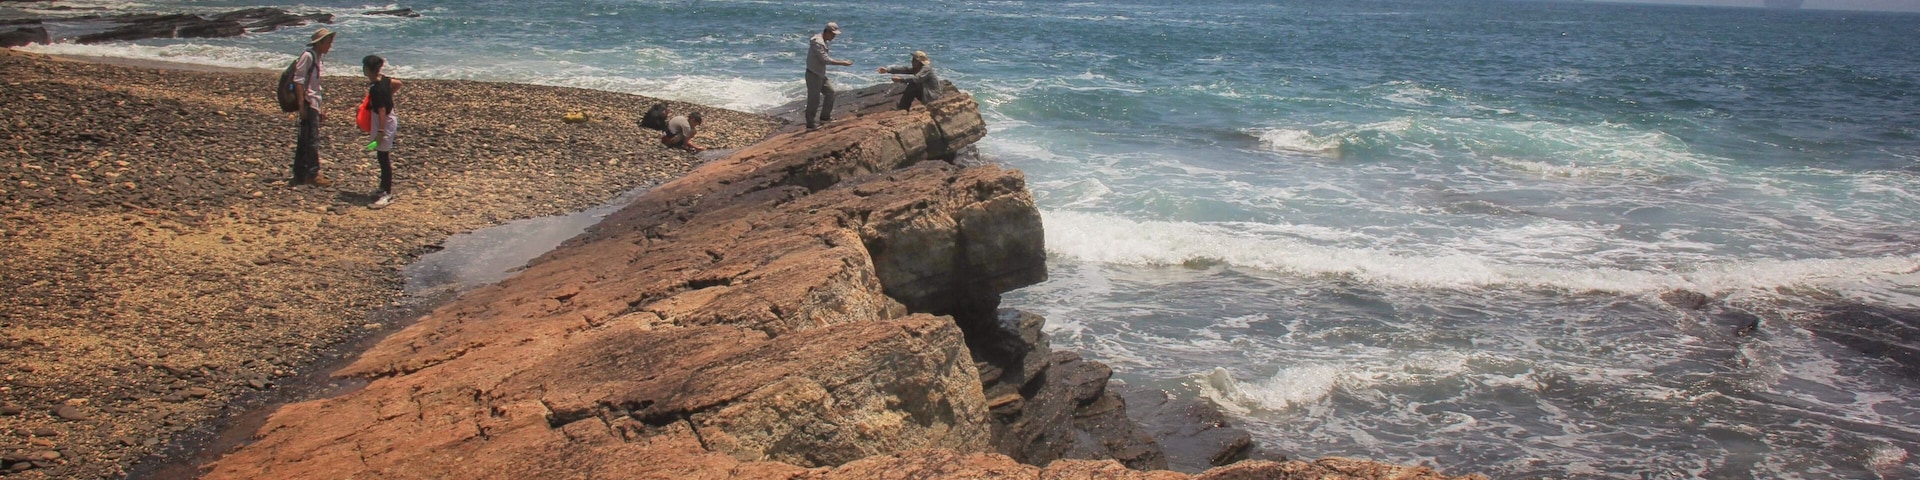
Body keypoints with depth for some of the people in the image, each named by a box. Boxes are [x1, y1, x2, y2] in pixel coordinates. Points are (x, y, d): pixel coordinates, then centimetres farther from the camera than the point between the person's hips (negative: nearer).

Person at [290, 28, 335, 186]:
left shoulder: (316, 56, 17)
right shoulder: (307, 56, -11)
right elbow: (298, 80, -17)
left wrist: (319, 108, 22)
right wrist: (302, 105, -22)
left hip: (313, 103, 10)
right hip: (308, 103, -10)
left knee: (304, 140, 11)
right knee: (312, 139, -9)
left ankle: (300, 175, 16)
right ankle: (313, 174, -6)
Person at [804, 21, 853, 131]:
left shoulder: (823, 41, 10)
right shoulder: (817, 42, -23)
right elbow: (825, 60, -26)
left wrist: (841, 61, 11)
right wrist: (842, 63, -22)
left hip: (820, 74, 10)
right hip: (813, 75, -10)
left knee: (830, 91, 17)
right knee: (814, 99, -4)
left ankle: (825, 117, 26)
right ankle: (811, 124, 5)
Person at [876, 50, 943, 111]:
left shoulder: (926, 68, -21)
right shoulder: (916, 68, 6)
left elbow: (916, 79, -36)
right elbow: (904, 69, -4)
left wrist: (901, 79, -40)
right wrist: (887, 69, -15)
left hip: (932, 95, -9)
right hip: (925, 93, 9)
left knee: (912, 85, -21)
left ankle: (902, 107, -14)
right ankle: (905, 108, -2)